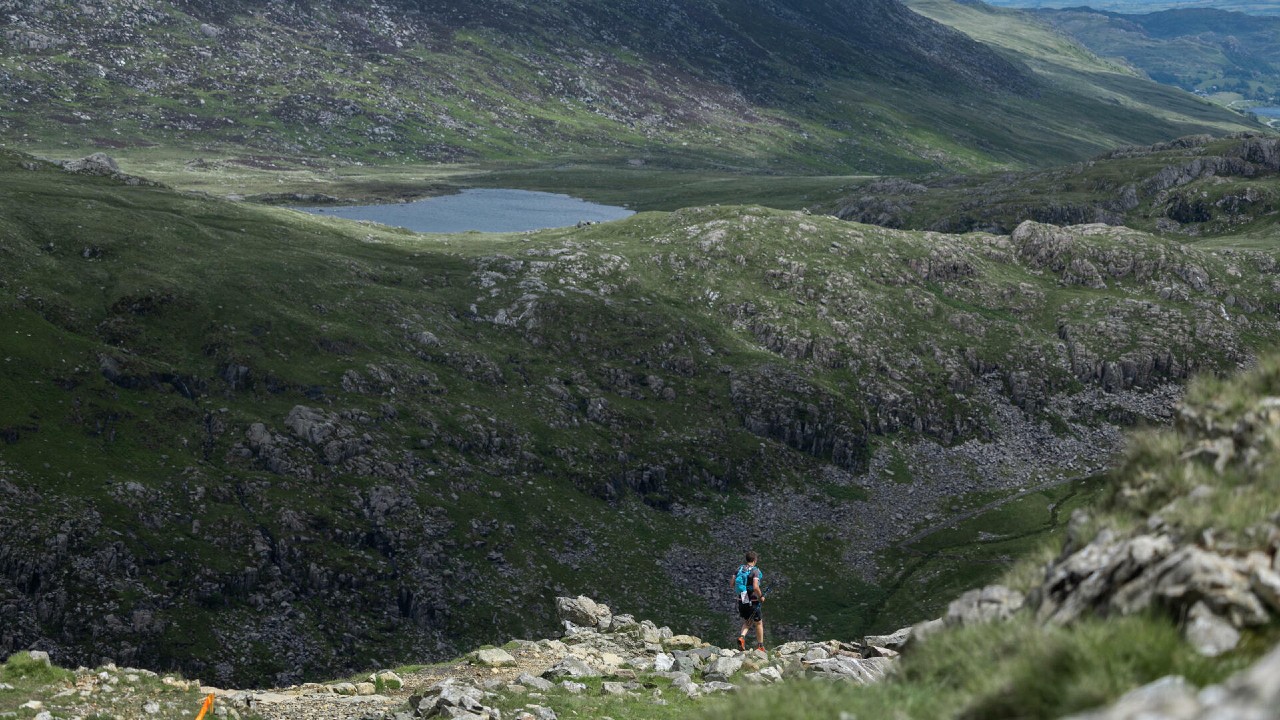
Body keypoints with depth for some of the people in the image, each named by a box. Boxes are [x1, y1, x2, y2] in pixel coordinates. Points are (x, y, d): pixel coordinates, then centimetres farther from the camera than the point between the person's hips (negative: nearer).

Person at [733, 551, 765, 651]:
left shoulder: (740, 568, 2)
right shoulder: (755, 571, -16)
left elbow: (732, 584, 5)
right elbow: (755, 587, -26)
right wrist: (761, 596, -9)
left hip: (741, 601, 5)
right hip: (753, 601, -5)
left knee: (747, 622, 23)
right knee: (758, 623, 15)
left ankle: (742, 636, -4)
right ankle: (760, 646, 22)